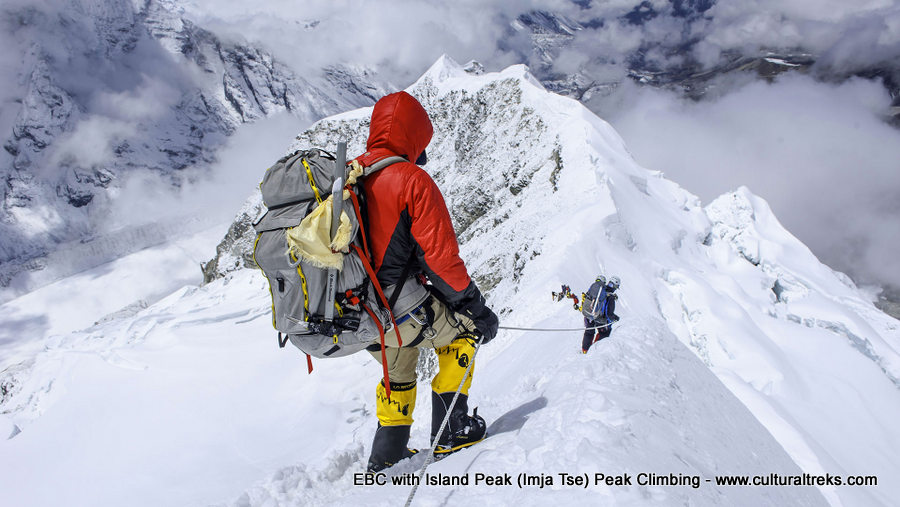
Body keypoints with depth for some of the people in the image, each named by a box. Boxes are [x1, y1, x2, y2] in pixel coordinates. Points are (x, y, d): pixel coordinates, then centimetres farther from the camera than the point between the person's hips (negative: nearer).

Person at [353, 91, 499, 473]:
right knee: (462, 327, 19)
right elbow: (440, 255, -16)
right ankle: (451, 429, 18)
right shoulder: (412, 180, -14)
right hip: (400, 312, -7)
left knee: (398, 372, 31)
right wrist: (475, 308, -3)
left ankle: (387, 454, 35)